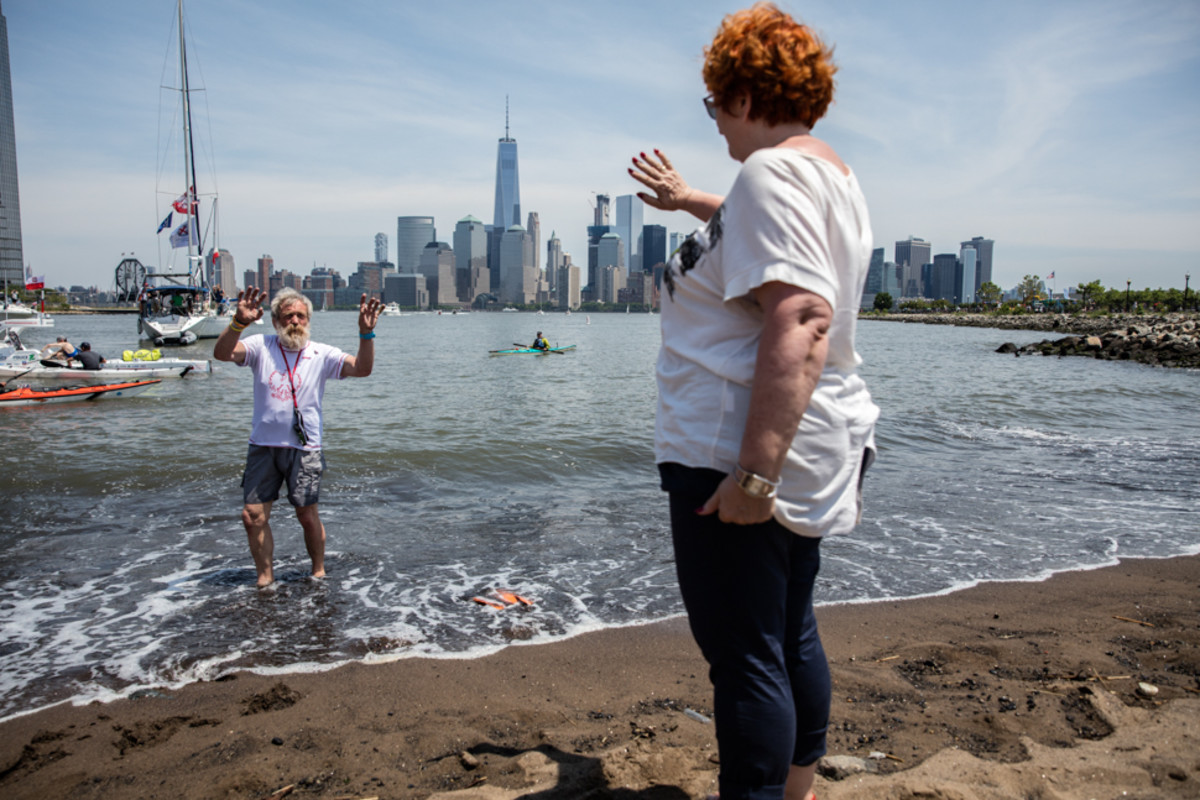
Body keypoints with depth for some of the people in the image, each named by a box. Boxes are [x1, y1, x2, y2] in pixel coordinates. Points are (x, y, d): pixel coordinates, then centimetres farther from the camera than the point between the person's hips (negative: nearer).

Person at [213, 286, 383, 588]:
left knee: (307, 515, 4)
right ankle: (265, 576, 22)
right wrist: (239, 322, -33)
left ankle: (319, 572, 25)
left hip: (304, 449, -2)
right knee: (253, 516, 4)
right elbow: (222, 353, -15)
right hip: (263, 446, 2)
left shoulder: (321, 354, -2)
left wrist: (366, 334, -31)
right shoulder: (261, 347, 1)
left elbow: (362, 369, -15)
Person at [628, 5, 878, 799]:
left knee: (745, 655, 0)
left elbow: (800, 325, -29)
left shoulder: (773, 171, -17)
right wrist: (691, 199, 48)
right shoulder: (833, 174, 14)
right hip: (817, 446, 11)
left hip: (743, 450, -10)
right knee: (792, 633, 21)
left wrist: (753, 472, -30)